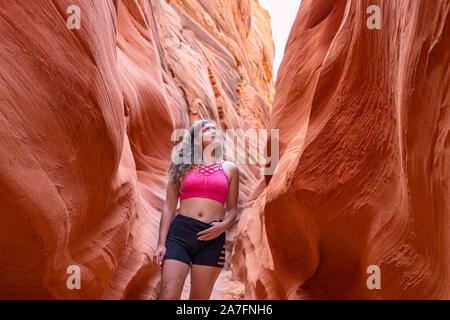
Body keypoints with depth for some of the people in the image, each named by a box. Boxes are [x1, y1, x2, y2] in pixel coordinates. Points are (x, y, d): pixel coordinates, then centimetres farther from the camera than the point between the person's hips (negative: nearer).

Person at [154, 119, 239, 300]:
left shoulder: (230, 169, 15)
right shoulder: (183, 167, 11)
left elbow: (232, 209, 15)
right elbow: (169, 207, 8)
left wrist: (224, 225, -7)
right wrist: (161, 243, 1)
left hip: (211, 238, 1)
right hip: (180, 232, -1)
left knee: (200, 298, 5)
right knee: (168, 296, -10)